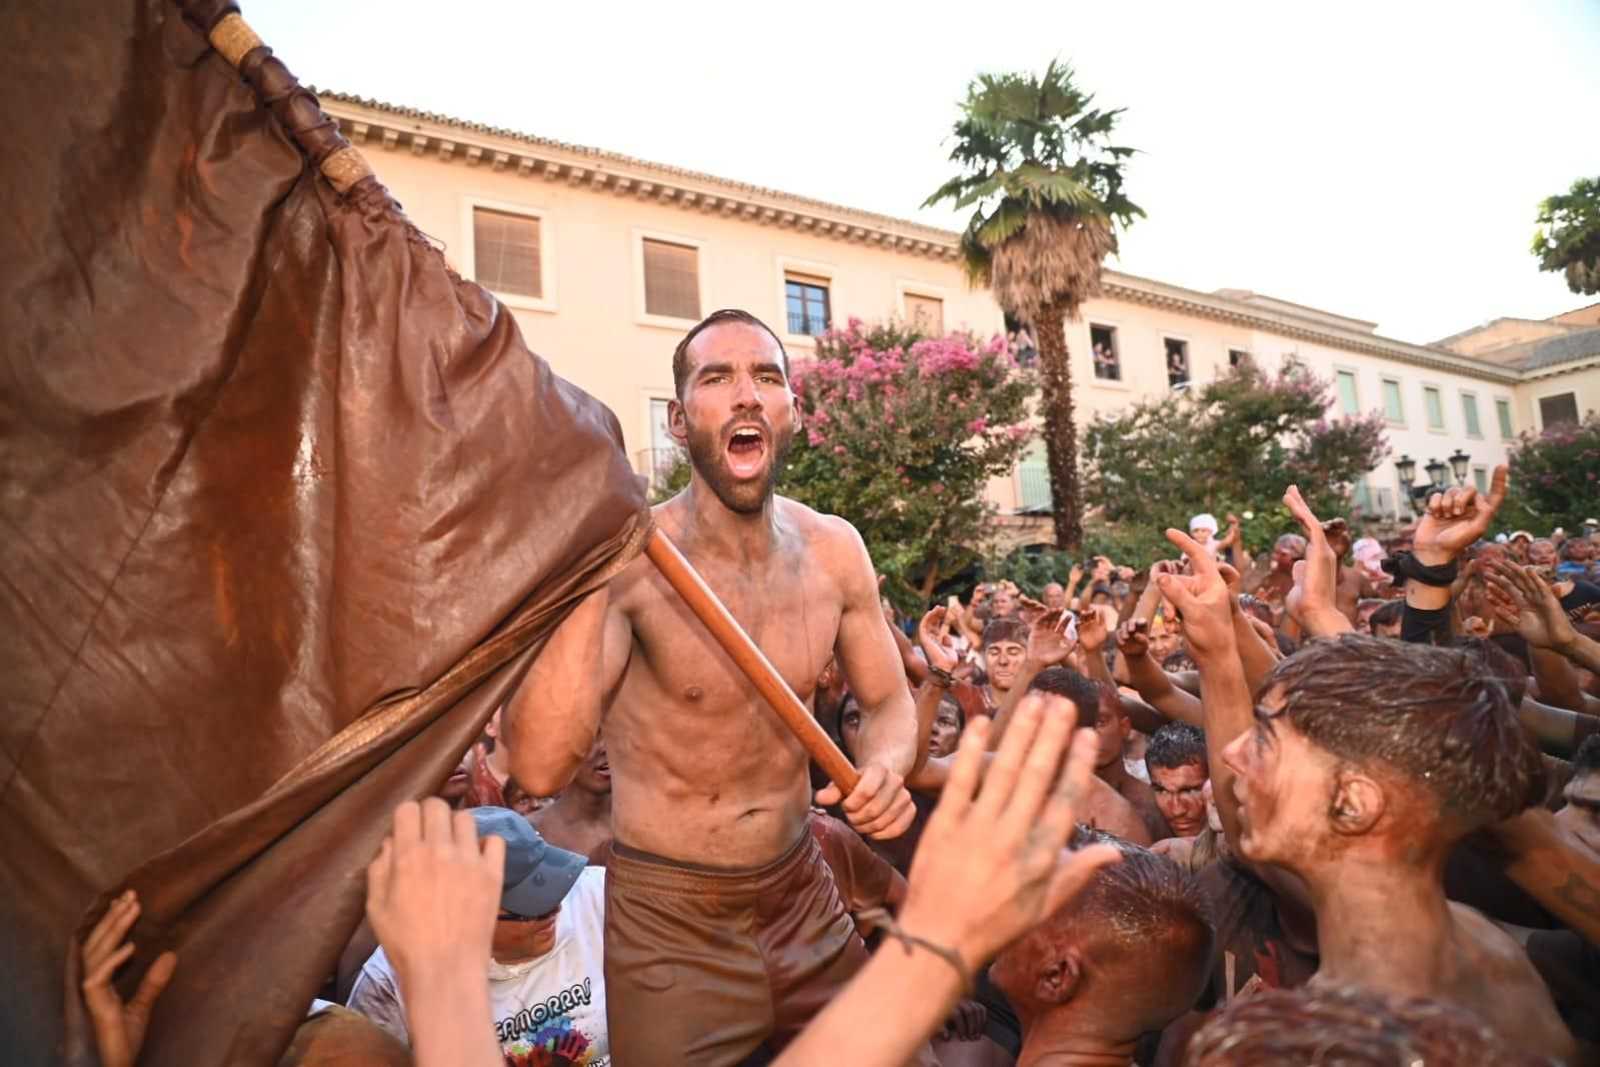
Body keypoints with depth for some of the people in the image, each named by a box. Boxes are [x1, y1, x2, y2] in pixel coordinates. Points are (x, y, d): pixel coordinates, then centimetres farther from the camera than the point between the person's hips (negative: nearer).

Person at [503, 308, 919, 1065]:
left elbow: (888, 701, 6)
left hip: (804, 893, 5)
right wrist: (590, 584, -40)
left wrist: (883, 768, -16)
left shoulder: (834, 551, -7)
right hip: (669, 916, -4)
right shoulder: (630, 560, -20)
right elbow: (539, 768, -30)